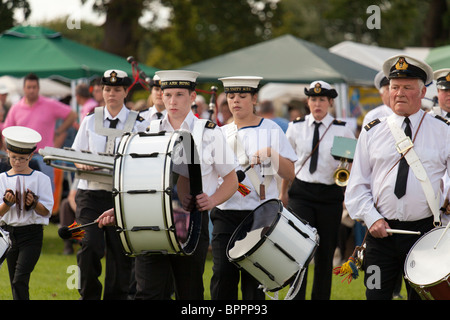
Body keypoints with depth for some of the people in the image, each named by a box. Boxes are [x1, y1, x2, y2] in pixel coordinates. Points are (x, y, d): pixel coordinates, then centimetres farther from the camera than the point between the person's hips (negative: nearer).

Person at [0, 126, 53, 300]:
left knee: (20, 280, -17)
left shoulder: (41, 179, -1)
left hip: (32, 234, -4)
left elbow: (47, 211, -3)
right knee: (15, 282, 9)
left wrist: (33, 203, -22)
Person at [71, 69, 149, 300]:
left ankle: (116, 296, 14)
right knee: (89, 246, -15)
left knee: (119, 253, 1)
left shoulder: (138, 124, 4)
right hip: (91, 192, 0)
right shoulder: (90, 121, 11)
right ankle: (89, 295, 2)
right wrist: (83, 165, -10)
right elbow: (77, 156, 12)